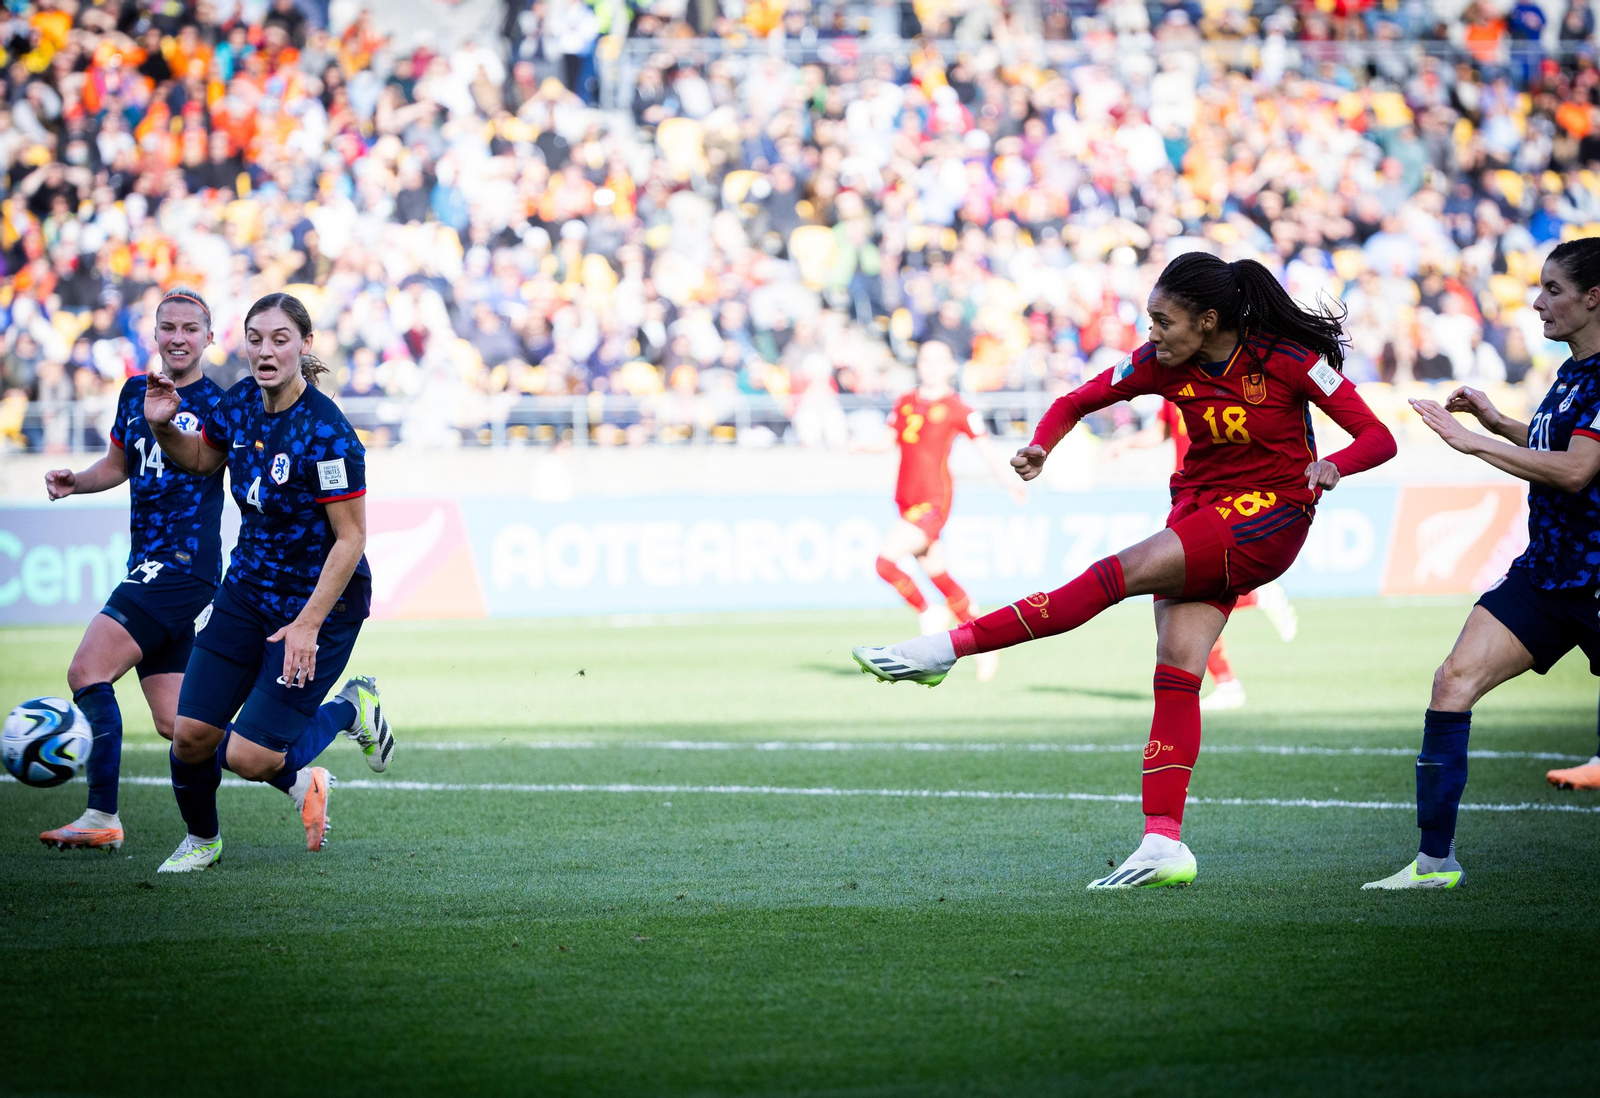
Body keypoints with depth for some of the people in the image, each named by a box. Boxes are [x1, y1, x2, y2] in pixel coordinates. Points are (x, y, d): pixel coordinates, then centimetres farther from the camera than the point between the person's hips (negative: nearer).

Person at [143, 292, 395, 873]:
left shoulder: (326, 432, -25)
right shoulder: (239, 403, -4)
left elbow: (351, 537, -21)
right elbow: (200, 457, 18)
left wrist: (308, 624, -22)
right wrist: (164, 427, -3)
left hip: (319, 601, -6)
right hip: (248, 586, 6)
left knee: (249, 758, -10)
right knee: (191, 733, 0)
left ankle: (350, 709, 18)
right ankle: (201, 839, 29)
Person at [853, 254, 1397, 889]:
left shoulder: (1287, 359, -16)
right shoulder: (1161, 363, -3)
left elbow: (1378, 438, -15)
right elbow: (1079, 401, 6)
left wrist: (1331, 466, -36)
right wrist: (1041, 445, -15)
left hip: (1267, 521, -6)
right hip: (1200, 505, 6)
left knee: (1123, 572, -24)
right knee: (1175, 670, -11)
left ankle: (950, 647, -25)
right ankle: (1164, 845, -15)